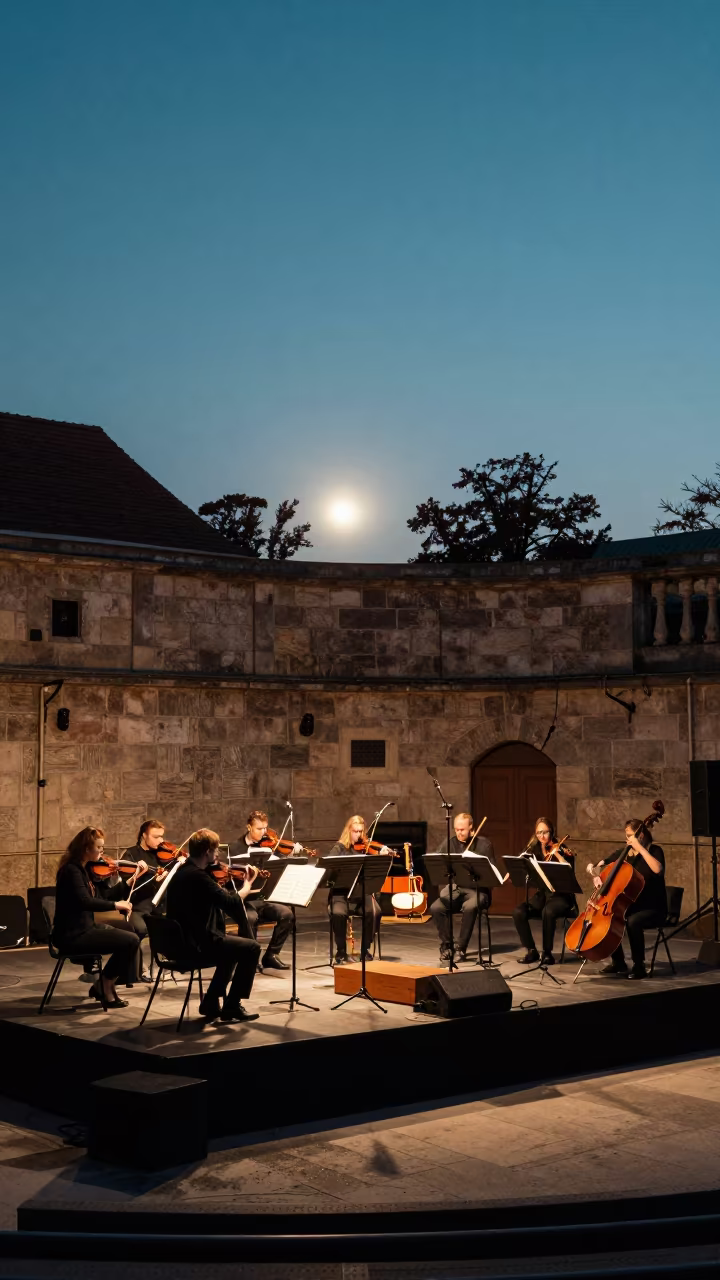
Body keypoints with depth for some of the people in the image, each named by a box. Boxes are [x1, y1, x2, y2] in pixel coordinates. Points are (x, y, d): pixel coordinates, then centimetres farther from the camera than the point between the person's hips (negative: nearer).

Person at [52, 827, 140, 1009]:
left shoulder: (81, 869, 12)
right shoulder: (71, 870, -17)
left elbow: (97, 898, 11)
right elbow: (85, 902, -31)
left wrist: (126, 884, 2)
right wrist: (115, 904, -22)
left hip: (83, 929, 10)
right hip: (72, 935, -10)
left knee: (132, 932, 16)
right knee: (131, 941, -16)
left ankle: (102, 986, 15)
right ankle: (105, 987, 0)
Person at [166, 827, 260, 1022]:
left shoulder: (183, 871, 10)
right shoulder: (197, 876, -21)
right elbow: (231, 903, -21)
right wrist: (248, 883, -5)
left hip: (181, 942, 10)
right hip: (195, 945, -10)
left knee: (233, 946, 29)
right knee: (251, 948, -1)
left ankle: (211, 1000, 28)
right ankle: (231, 1006, 5)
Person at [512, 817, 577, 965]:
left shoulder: (562, 850, -4)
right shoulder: (534, 851, 6)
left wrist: (556, 854, -28)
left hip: (560, 896, -4)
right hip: (541, 895, 4)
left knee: (548, 912, -37)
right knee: (518, 911, -24)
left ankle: (547, 952, -18)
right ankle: (531, 951, -9)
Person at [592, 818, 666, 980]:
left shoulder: (654, 850, -8)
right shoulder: (623, 852, 7)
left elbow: (658, 869, -30)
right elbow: (600, 865, 9)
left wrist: (640, 848, -27)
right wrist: (595, 873, -14)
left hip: (653, 909, -6)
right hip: (631, 905, 6)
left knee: (632, 921, -34)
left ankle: (639, 966, -17)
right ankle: (618, 962, 1)